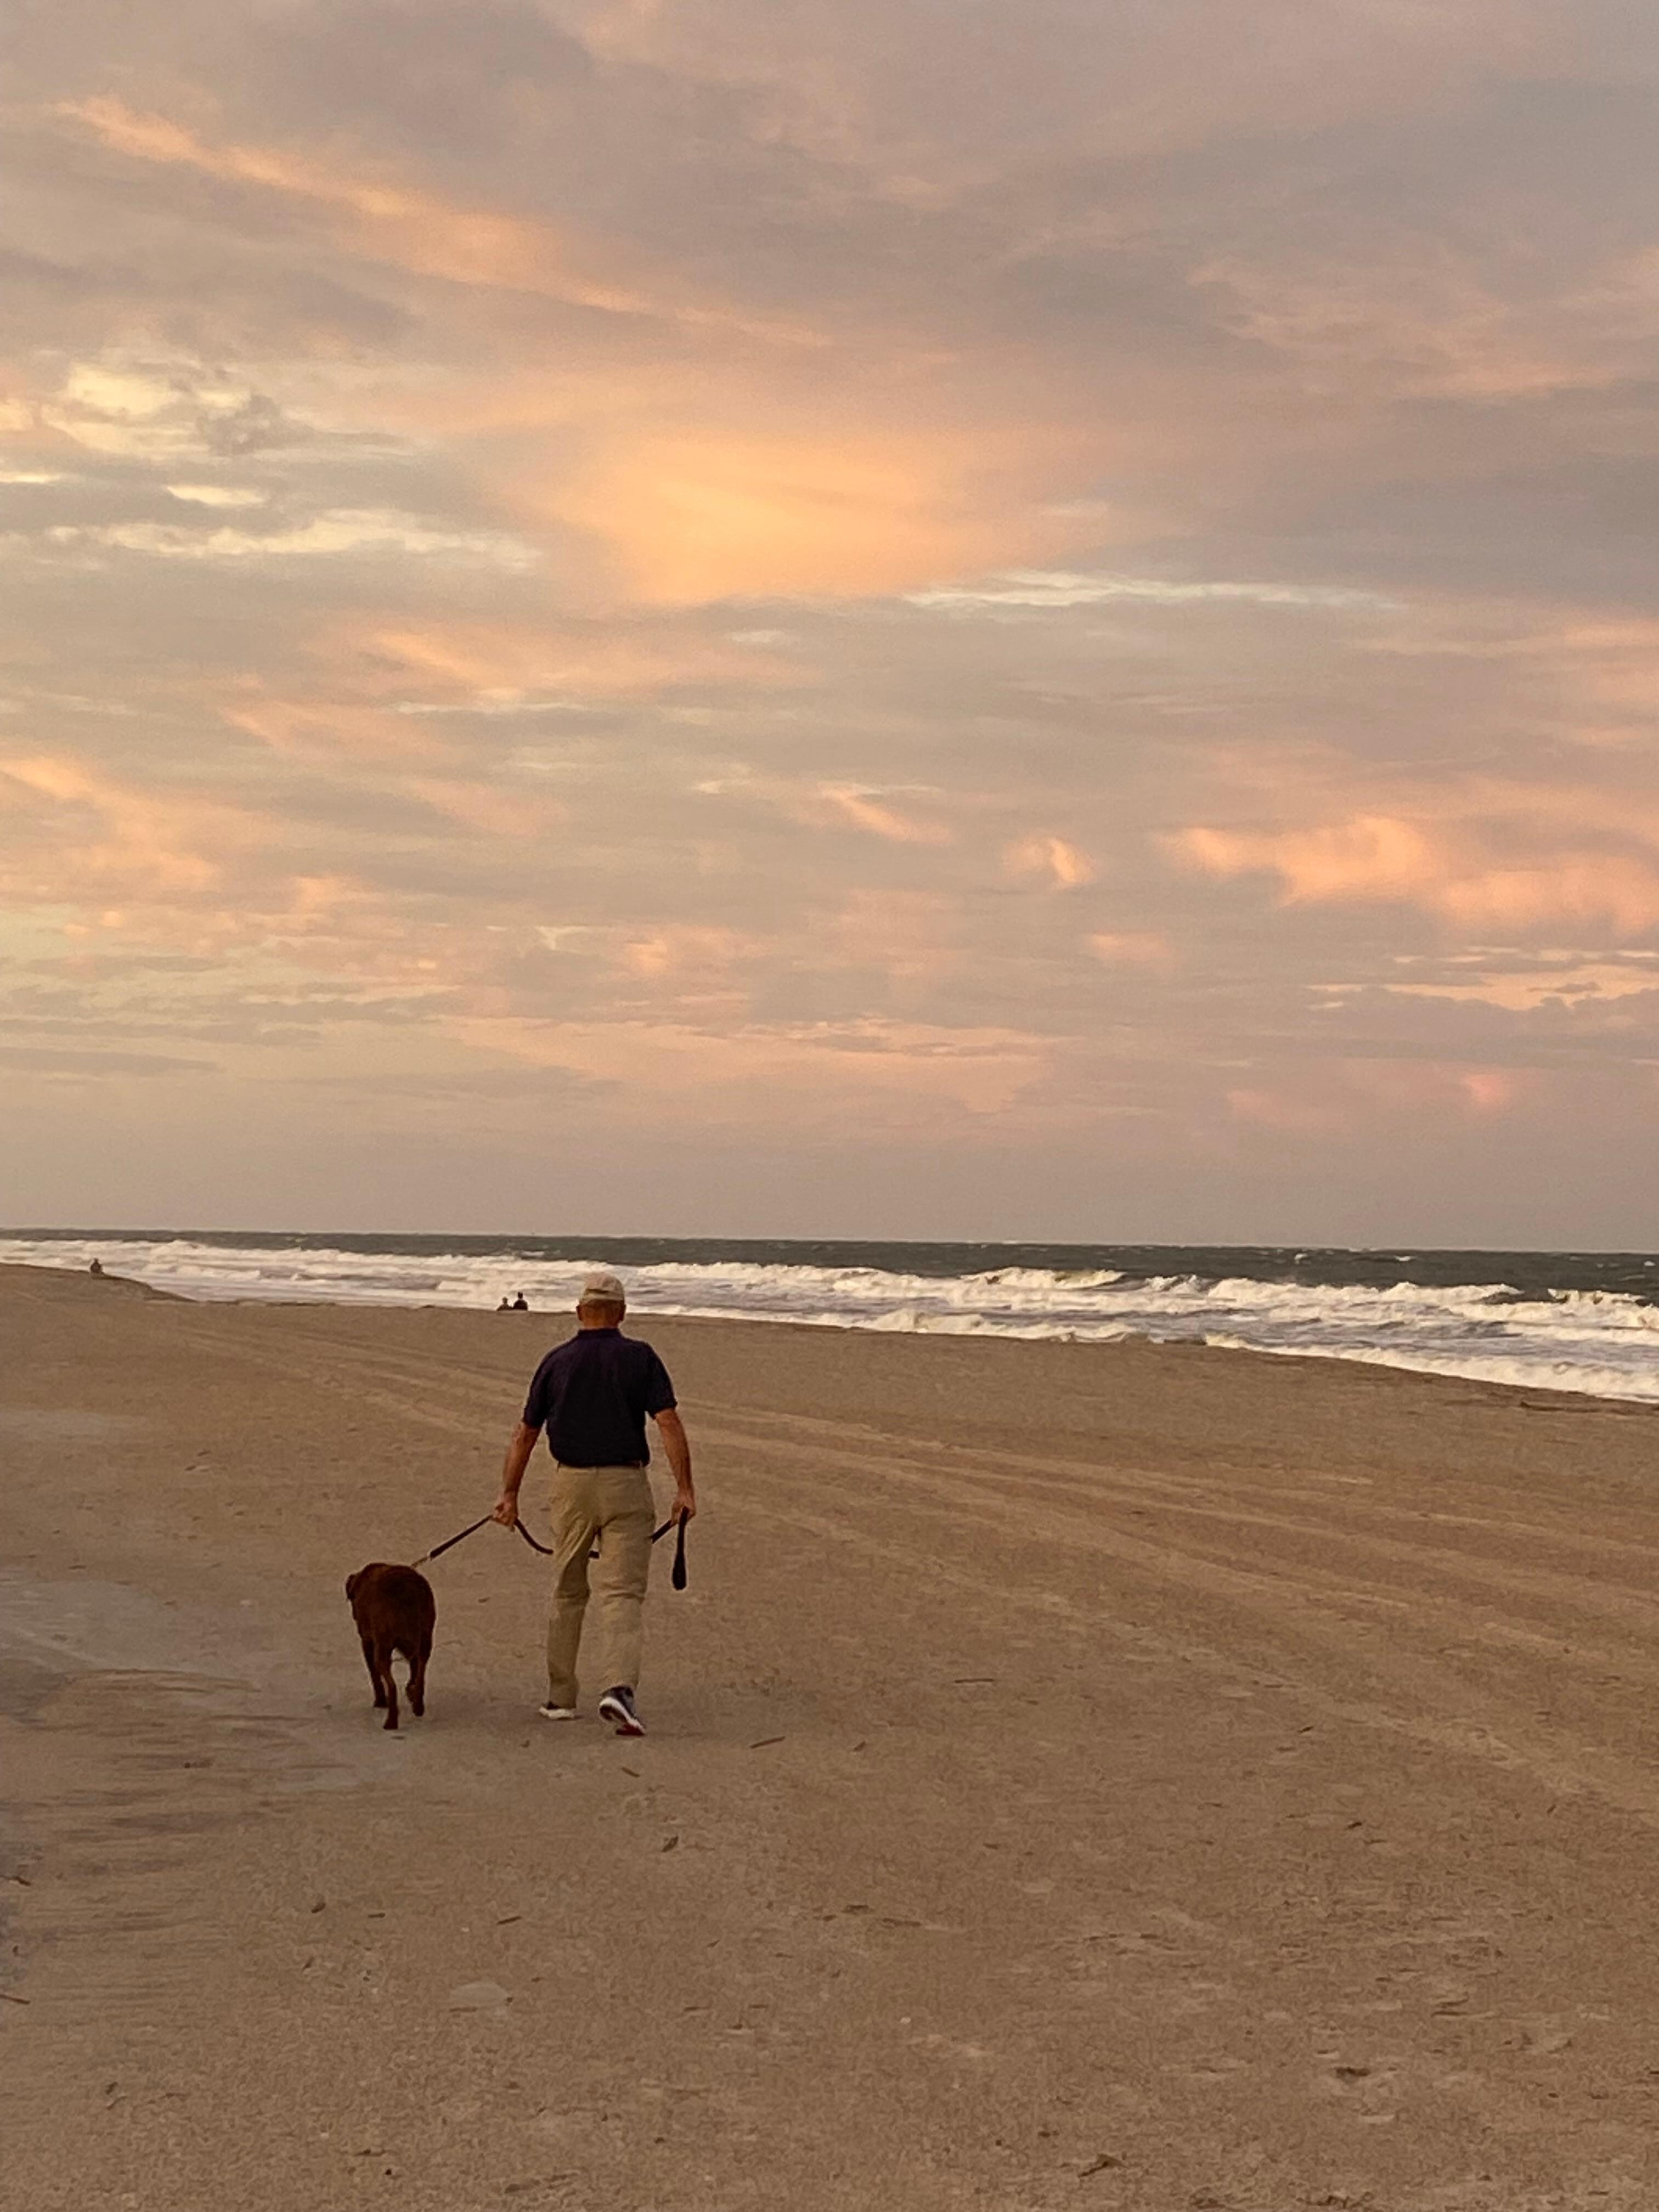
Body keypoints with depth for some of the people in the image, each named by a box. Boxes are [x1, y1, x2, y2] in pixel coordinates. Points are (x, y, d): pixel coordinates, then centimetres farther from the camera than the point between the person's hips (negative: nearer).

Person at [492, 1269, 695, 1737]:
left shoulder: (557, 1361, 3)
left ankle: (560, 1697, 22)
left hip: (571, 1485, 2)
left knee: (568, 1594, 17)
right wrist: (684, 1488, -10)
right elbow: (669, 1423, -11)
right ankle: (620, 1688, -25)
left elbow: (525, 1434, 7)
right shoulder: (639, 1358, -2)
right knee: (623, 1594, -5)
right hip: (626, 1486, -2)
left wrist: (509, 1494, 14)